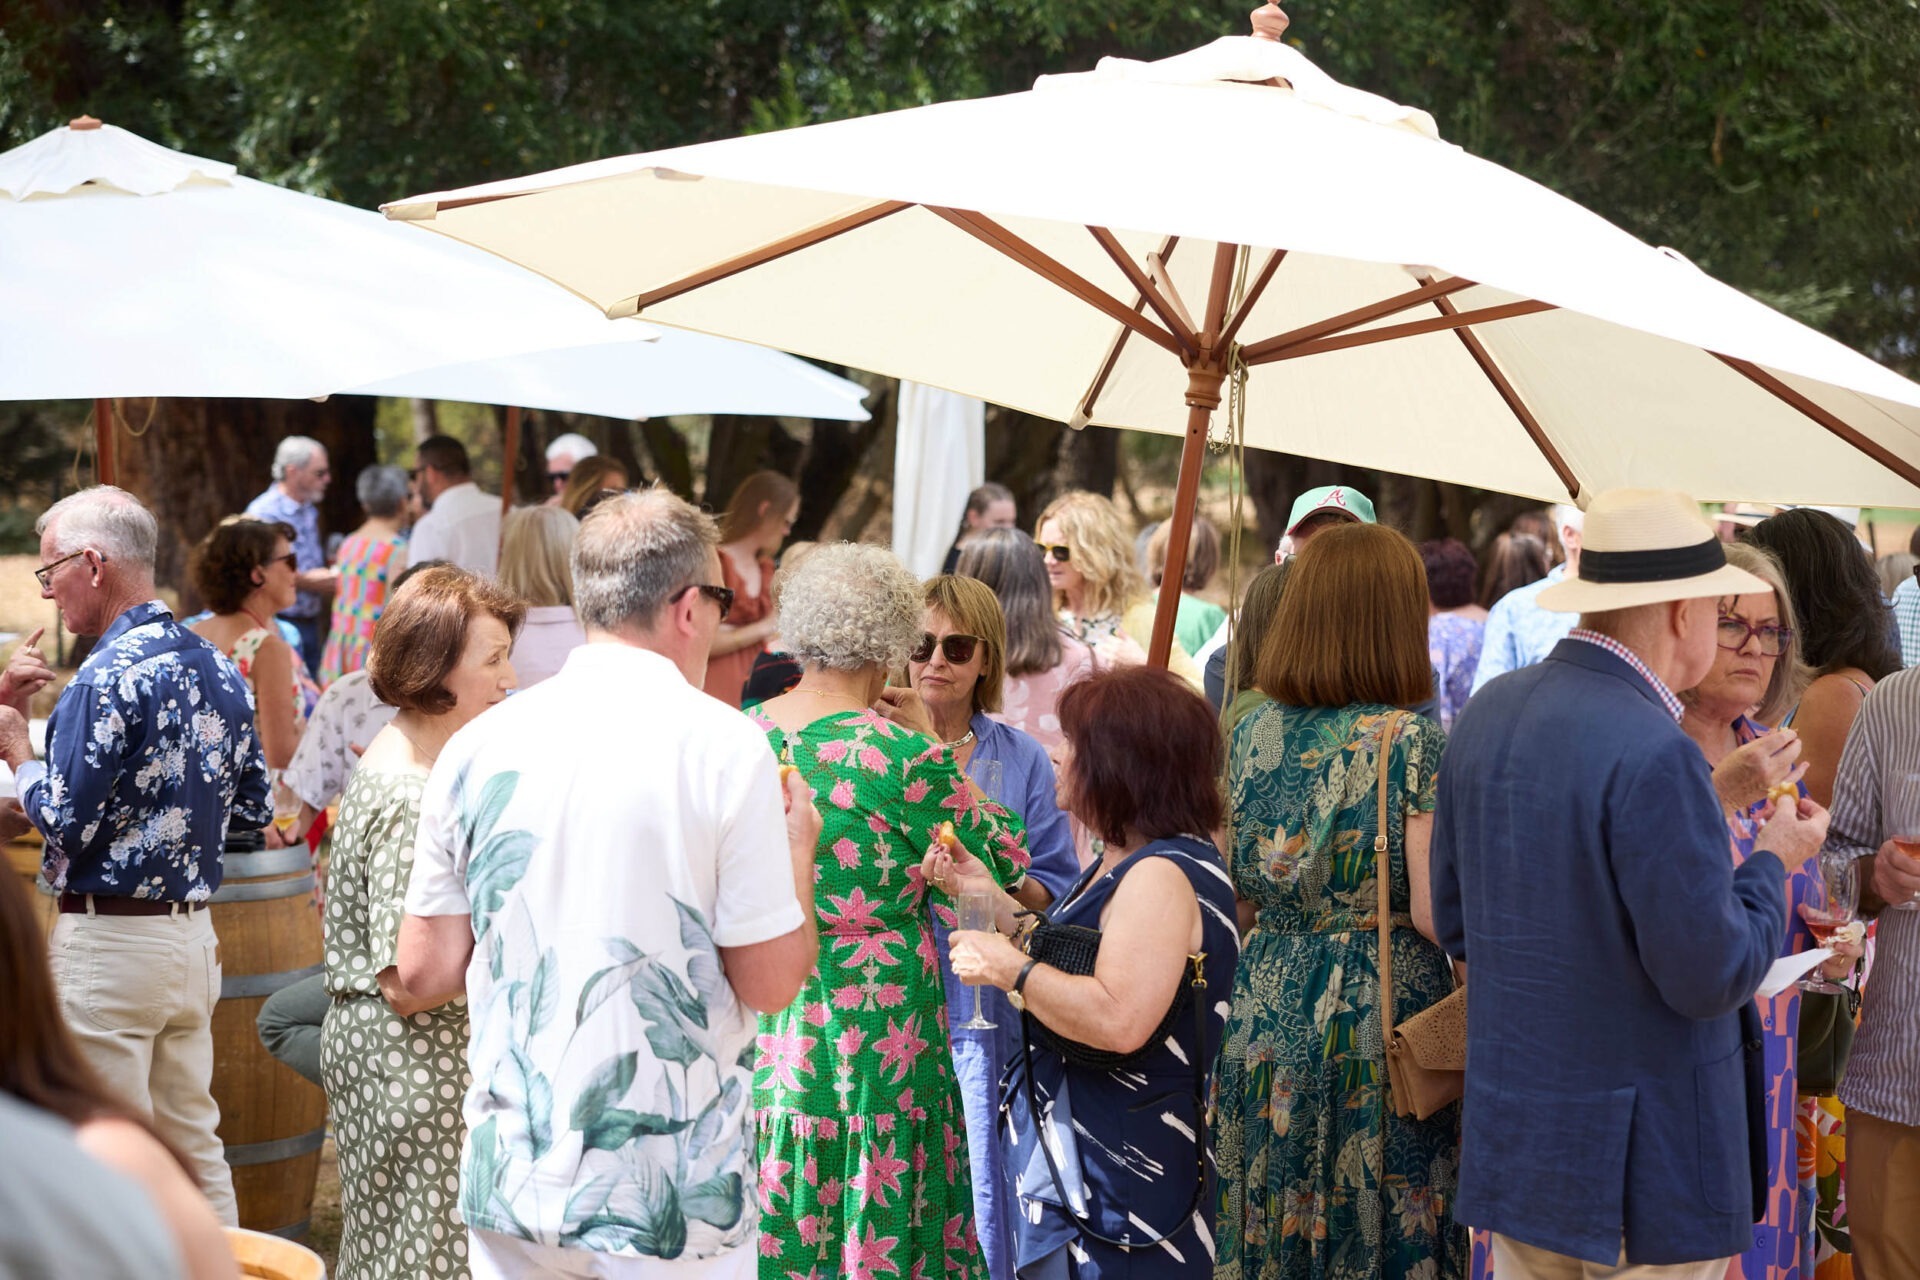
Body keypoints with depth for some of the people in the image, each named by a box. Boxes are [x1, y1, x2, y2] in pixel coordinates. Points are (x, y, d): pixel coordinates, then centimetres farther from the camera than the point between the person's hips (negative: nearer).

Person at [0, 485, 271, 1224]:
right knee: (194, 1144, 15)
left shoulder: (109, 676, -16)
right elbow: (254, 810, 14)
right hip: (194, 933, 8)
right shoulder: (220, 669, 9)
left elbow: (66, 823, -17)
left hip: (109, 939, -8)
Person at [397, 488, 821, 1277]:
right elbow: (771, 980, -8)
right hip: (670, 1196, -4)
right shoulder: (723, 745, -11)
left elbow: (425, 967, 5)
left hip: (512, 1181, 4)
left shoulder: (478, 746, 1)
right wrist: (798, 846, 9)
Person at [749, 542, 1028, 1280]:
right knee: (877, 1207, 8)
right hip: (874, 1019, -5)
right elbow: (1007, 860, -4)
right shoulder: (903, 757, -17)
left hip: (760, 1017, 5)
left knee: (767, 1206, 15)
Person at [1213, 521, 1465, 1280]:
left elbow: (1241, 900, 9)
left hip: (1266, 1013, 5)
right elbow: (1435, 913, -15)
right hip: (1384, 1016, -5)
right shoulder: (1412, 744, -12)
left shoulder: (1253, 734, 3)